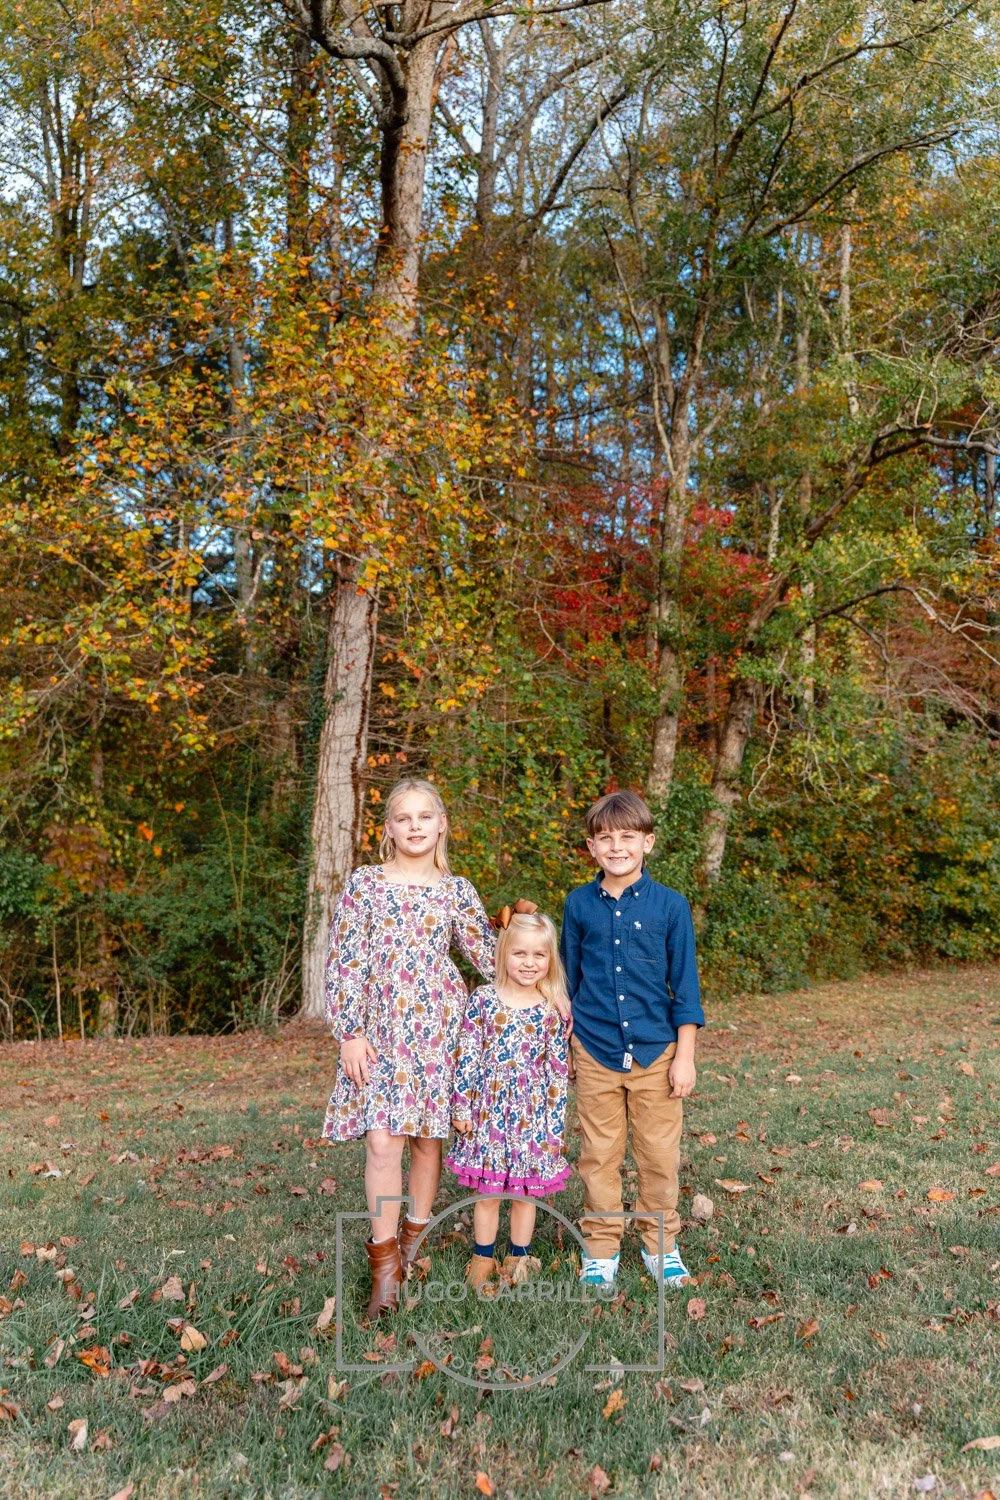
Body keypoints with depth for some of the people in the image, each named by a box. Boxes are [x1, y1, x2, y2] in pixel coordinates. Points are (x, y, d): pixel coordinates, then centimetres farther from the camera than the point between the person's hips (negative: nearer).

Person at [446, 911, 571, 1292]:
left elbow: (558, 1071, 1)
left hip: (532, 1115, 1)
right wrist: (460, 1106, -4)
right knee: (487, 1192, 10)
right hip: (488, 1111, -1)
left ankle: (518, 1259, 32)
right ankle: (483, 1258, 30)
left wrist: (556, 1125, 0)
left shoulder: (552, 1011, -3)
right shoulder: (483, 999, -6)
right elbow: (466, 1056, -3)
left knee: (525, 1192, 13)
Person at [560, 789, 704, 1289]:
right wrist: (561, 1044, 9)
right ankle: (601, 1248, 28)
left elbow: (684, 986, -1)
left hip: (655, 1050, -1)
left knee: (659, 1154, 10)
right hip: (595, 1051, 1)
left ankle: (661, 1244, 31)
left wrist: (685, 1055, -2)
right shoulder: (579, 904, -1)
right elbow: (568, 980, 8)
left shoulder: (670, 905, -5)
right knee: (599, 1155, 10)